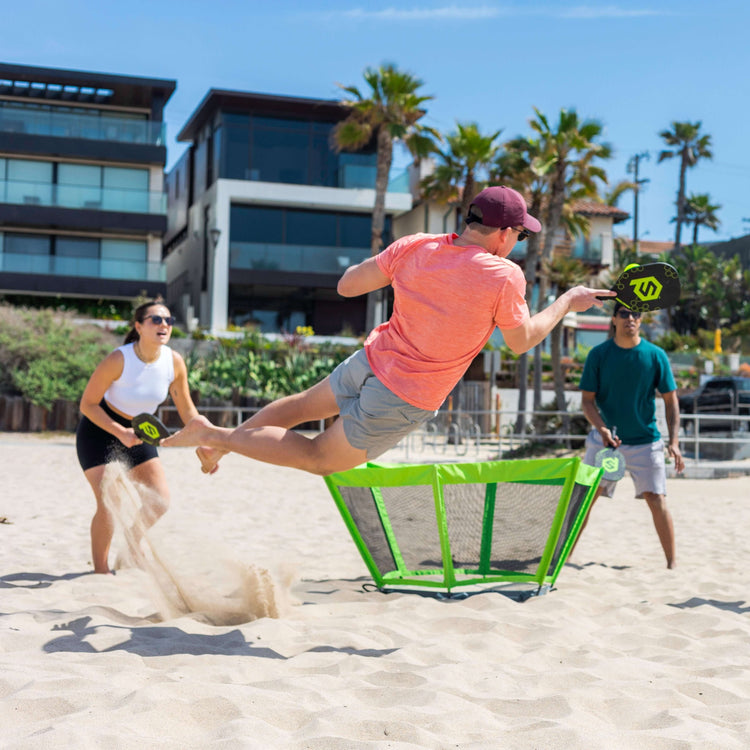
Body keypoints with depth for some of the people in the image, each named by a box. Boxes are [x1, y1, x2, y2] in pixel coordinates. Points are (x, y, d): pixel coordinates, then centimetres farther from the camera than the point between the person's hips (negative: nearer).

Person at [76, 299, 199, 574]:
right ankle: (100, 569, 5)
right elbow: (87, 404, -20)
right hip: (99, 430, -5)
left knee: (160, 502, 1)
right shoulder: (118, 360, -28)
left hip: (139, 432, 6)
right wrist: (119, 432, -31)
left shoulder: (175, 362, -14)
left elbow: (186, 410, 0)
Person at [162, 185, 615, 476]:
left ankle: (219, 442, 37)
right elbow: (522, 341, -2)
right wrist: (568, 302, 11)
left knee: (305, 405, 33)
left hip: (370, 363, 5)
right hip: (405, 403, -4)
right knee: (321, 459, 11)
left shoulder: (414, 247, -5)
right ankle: (217, 437, 2)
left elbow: (347, 286, 2)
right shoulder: (504, 276, -17)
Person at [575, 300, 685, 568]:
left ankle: (672, 562, 7)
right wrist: (602, 429, -19)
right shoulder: (598, 354, -2)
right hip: (605, 439, 1)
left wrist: (674, 441, -10)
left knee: (657, 501, -4)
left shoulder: (656, 355, -3)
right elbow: (587, 400, -2)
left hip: (645, 441, 0)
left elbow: (670, 400, 0)